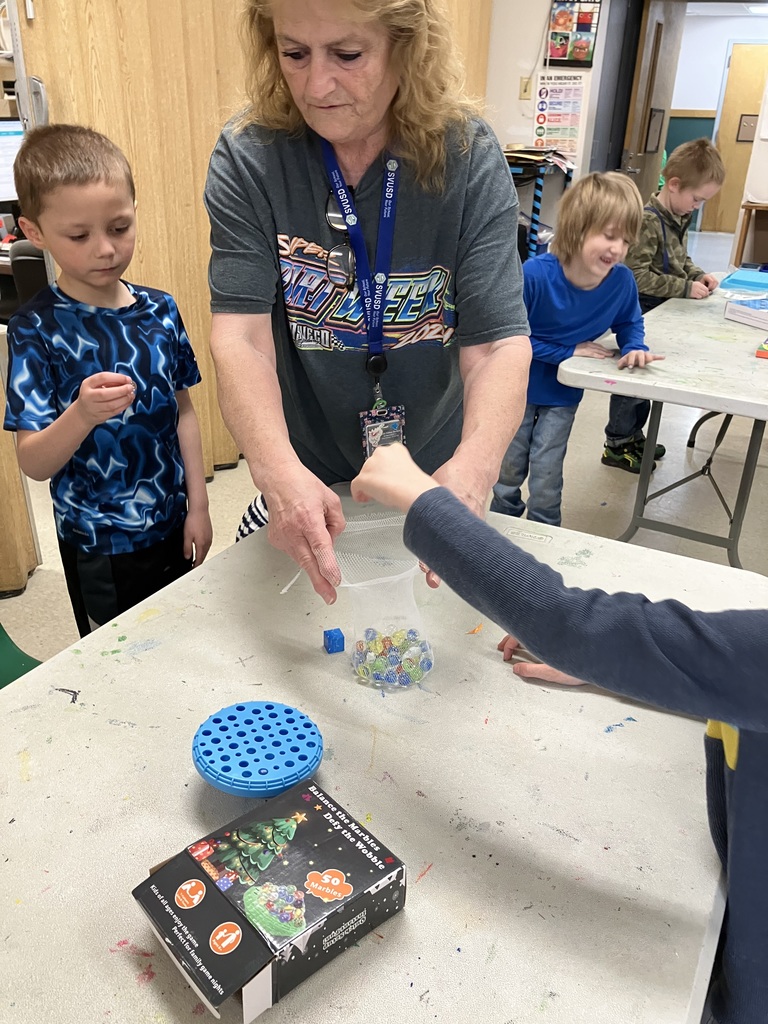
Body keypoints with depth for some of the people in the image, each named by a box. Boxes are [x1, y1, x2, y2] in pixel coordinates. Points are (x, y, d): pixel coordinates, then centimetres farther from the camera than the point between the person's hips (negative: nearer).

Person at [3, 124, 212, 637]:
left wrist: (198, 507, 4)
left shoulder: (160, 310, -1)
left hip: (173, 530, 4)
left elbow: (183, 410, 7)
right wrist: (82, 414, -36)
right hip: (99, 550, -4)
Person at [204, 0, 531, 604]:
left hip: (433, 481, 1)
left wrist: (472, 470, -43)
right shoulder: (248, 158, -15)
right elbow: (241, 338, -23)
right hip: (305, 490, 0)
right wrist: (280, 472, -42)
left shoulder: (470, 160, -16)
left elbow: (499, 344, -23)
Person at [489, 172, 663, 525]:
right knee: (507, 475, 16)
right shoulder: (535, 274, -29)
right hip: (519, 387, -1)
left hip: (562, 396, 1)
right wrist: (569, 352, -22)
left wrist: (634, 348, -20)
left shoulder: (621, 281, -19)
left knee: (546, 483, 8)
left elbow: (628, 322, 2)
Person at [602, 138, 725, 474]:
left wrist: (698, 275, 1)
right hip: (641, 315, -9)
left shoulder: (678, 219, 6)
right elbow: (638, 276, -25)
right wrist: (685, 288, -21)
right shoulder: (648, 221, -21)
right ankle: (616, 445, 14)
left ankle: (633, 436, 32)